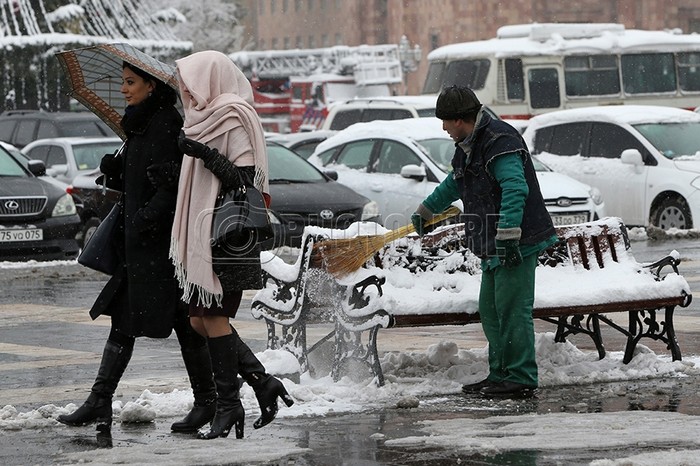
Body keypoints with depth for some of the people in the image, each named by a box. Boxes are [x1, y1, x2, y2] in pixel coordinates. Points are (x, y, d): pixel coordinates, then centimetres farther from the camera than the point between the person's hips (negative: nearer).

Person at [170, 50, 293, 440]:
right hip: (205, 233, 9)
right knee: (201, 319, 7)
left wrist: (205, 155, -23)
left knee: (213, 317, -7)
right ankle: (263, 383, 10)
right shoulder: (208, 117, 17)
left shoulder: (233, 119, -11)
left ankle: (228, 405, -1)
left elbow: (246, 180, -18)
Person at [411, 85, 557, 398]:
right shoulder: (468, 146, 17)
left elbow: (515, 189, -27)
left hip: (518, 243, -10)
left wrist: (508, 235, -33)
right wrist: (426, 211, 49)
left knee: (512, 309, -11)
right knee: (490, 310, 11)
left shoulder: (500, 142, -16)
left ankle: (521, 379, -9)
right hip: (495, 246, 10)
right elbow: (455, 184, 37)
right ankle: (500, 374, 18)